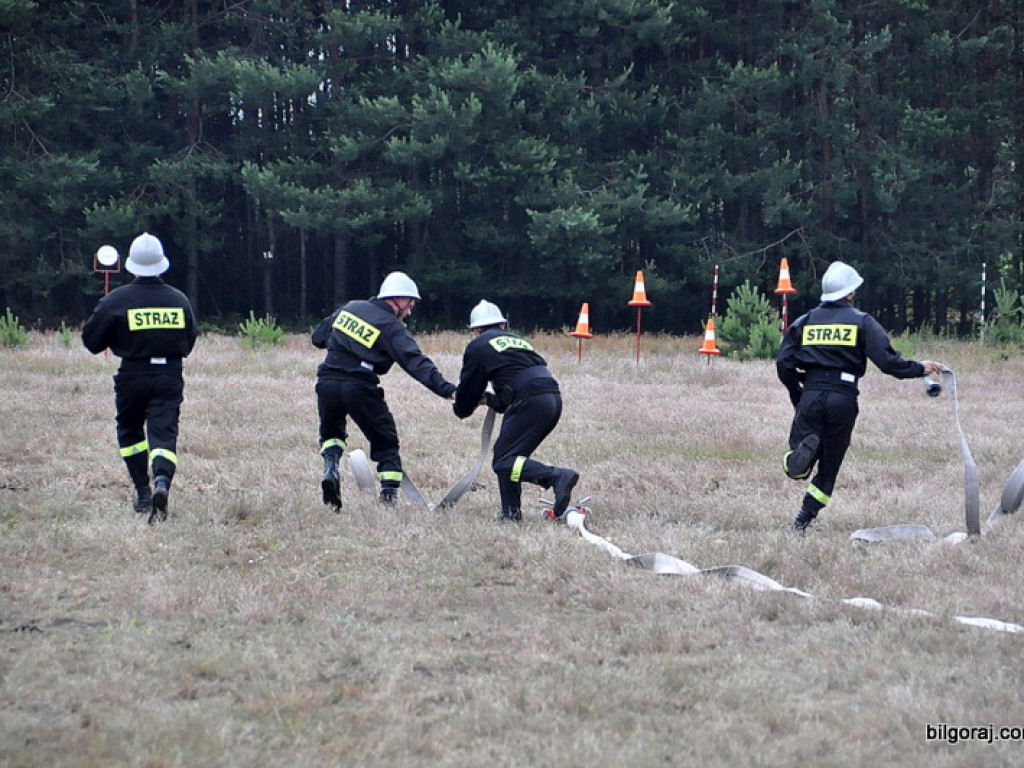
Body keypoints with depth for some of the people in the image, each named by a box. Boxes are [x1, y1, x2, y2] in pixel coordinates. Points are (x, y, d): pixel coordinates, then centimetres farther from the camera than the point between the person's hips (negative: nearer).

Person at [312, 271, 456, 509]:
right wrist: (447, 389, -22)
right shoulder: (393, 327, -3)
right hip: (360, 387, -4)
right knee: (385, 442, 11)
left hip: (327, 381, 4)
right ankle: (389, 497, 2)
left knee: (331, 432, 28)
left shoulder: (349, 308, 14)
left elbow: (318, 337, 21)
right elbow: (415, 362, -15)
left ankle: (330, 466, 0)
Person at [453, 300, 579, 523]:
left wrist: (461, 408, 36)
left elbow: (468, 388, 17)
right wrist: (491, 400, 30)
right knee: (505, 453, 18)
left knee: (504, 462, -9)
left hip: (531, 402, -8)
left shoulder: (478, 346, 11)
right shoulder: (517, 340, 31)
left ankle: (558, 477, -26)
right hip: (554, 399, 8)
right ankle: (511, 513, 13)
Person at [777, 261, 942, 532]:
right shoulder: (862, 321, 4)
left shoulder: (804, 322, 11)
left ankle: (803, 448, -30)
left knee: (797, 467, 4)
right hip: (843, 397, -1)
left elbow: (784, 363, 6)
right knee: (830, 464, 11)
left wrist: (797, 397, 16)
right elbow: (886, 360, -5)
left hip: (811, 395, 1)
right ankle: (804, 518, 2)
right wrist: (919, 368, 9)